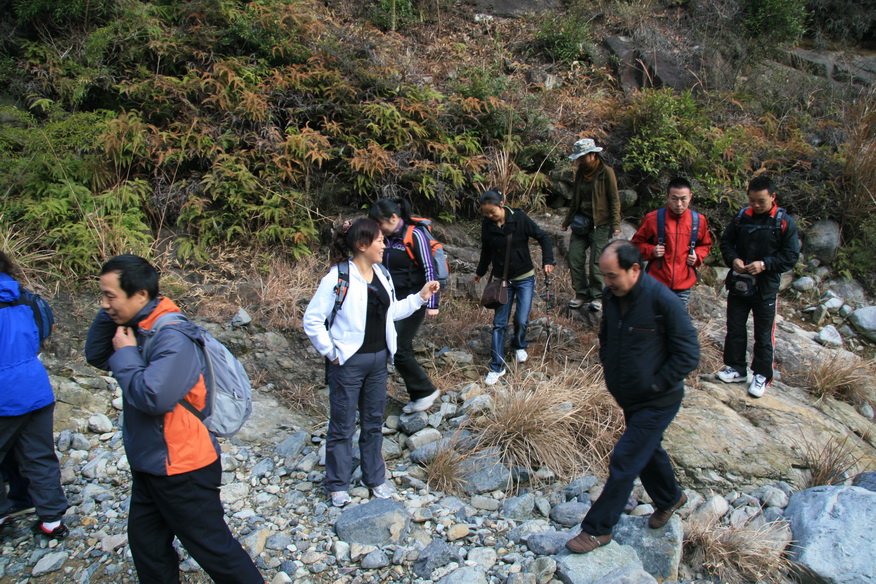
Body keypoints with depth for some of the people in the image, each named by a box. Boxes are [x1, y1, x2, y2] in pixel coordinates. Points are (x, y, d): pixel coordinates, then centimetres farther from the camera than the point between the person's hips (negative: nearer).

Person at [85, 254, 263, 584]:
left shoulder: (172, 337, -25)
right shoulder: (137, 328, 3)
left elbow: (154, 396, -32)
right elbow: (96, 357, 12)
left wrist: (125, 355, -19)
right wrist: (108, 316, -3)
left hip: (182, 469, -9)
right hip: (150, 465, 10)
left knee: (212, 547, 3)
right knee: (146, 545, 22)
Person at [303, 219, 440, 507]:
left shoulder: (382, 274, 4)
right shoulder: (338, 278, -17)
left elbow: (392, 311, 14)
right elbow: (312, 320, -14)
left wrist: (420, 297, 6)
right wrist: (331, 352, -13)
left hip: (378, 360, 7)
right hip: (348, 364, -6)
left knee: (374, 423, 19)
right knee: (342, 427, 9)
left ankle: (375, 478, 35)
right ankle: (338, 484, 27)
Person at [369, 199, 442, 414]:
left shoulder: (415, 235, -14)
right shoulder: (387, 238, 6)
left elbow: (429, 270, -16)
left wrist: (432, 303, -18)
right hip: (394, 301, 8)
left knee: (399, 349, -9)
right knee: (403, 348, 11)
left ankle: (426, 391, 8)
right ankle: (418, 396, 24)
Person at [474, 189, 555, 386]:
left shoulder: (519, 218, -15)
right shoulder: (487, 224, -5)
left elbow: (543, 237, -6)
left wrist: (547, 261, -15)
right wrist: (480, 272, 21)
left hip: (524, 278, -2)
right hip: (502, 280, 2)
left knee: (522, 320, -1)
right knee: (499, 323, 0)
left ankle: (519, 345, 34)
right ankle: (497, 367, 7)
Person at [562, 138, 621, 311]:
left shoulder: (606, 172, -8)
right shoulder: (580, 172, 11)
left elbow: (614, 200, -8)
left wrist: (615, 224, -13)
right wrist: (567, 221, 20)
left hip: (600, 223, -6)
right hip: (581, 221, 6)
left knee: (596, 261, -5)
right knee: (574, 258, 1)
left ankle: (597, 296, 10)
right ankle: (581, 293, 14)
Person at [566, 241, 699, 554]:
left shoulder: (663, 301, -25)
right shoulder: (611, 296, -4)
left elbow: (688, 355, -20)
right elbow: (605, 337, 15)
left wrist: (654, 385, -18)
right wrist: (610, 372, 6)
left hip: (657, 402, -7)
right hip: (628, 397, 7)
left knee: (624, 462, -4)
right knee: (648, 450, 24)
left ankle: (597, 528, 9)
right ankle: (669, 498, 50)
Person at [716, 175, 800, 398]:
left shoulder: (784, 222, -9)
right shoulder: (742, 217, 0)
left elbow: (791, 256, -8)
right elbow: (726, 241, 8)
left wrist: (765, 264, -22)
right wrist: (733, 259, -11)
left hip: (766, 287, -3)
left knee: (764, 334, 6)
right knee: (735, 328, 11)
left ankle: (762, 375, 19)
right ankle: (736, 369, 26)